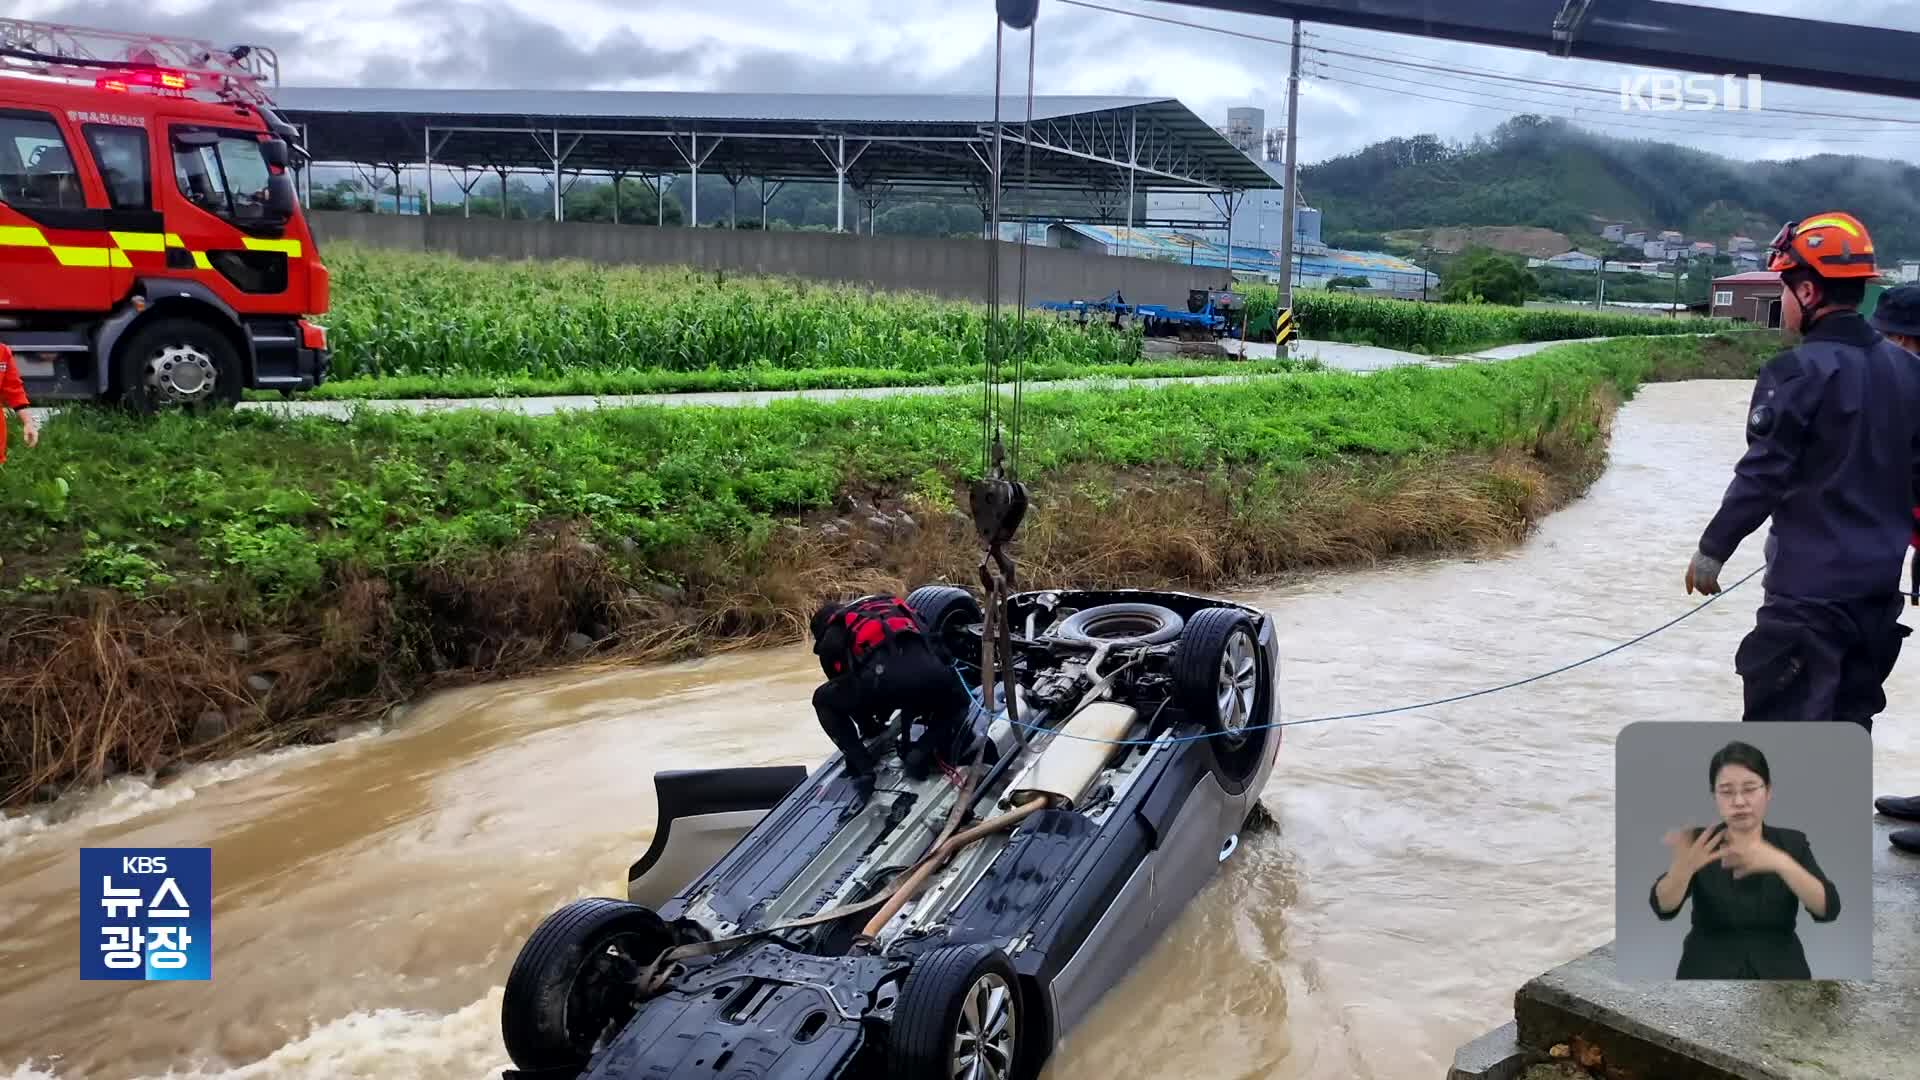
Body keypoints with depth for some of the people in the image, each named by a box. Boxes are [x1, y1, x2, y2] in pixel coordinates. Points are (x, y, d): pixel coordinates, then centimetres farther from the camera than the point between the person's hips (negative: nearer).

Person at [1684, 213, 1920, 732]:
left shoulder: (1800, 371, -15)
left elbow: (1763, 474, -17)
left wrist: (1712, 549, -7)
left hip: (1809, 586, -8)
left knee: (1783, 719, -3)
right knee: (1848, 719, 18)